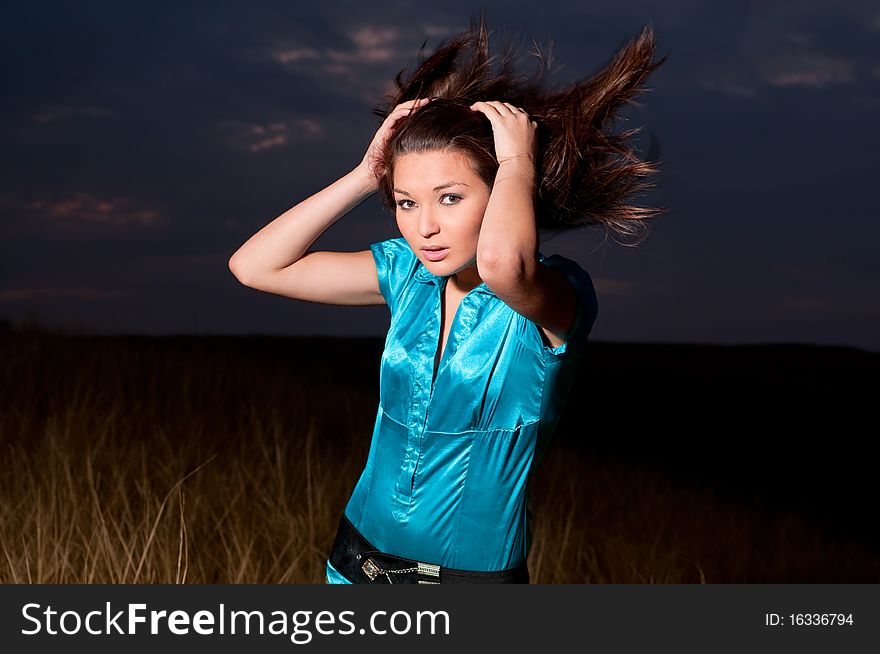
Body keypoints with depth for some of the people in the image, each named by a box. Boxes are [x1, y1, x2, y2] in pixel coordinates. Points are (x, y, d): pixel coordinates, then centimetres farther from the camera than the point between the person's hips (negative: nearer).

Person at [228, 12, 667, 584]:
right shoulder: (408, 273, -1)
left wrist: (518, 162, -24)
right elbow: (255, 266, -3)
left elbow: (500, 261, -42)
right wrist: (366, 175, -8)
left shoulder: (558, 292, -17)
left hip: (474, 571, -5)